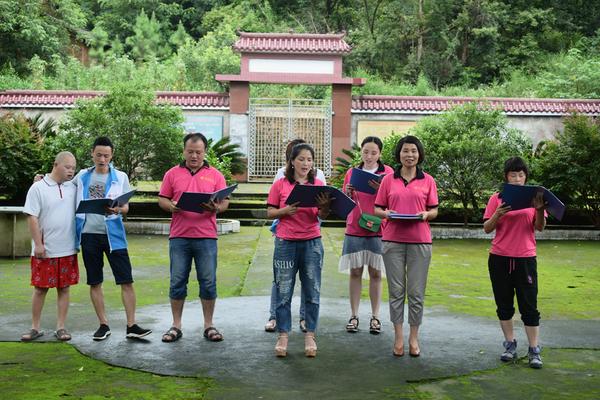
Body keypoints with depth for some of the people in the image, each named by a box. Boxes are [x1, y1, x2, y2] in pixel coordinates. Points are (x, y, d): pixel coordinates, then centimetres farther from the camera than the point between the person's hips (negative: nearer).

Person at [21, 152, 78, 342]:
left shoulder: (73, 188, 6)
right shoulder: (38, 188, -6)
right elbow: (32, 218, -8)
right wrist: (38, 244, -12)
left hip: (68, 250, 4)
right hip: (45, 251, -3)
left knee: (64, 288, 7)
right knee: (40, 288, 5)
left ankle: (61, 327, 15)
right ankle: (35, 328, 17)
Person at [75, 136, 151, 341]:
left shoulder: (120, 177, 3)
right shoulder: (82, 176, 8)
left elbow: (126, 207, 1)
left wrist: (116, 210, -21)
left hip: (112, 234, -2)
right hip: (89, 234, 2)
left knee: (126, 280, -5)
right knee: (94, 282, 7)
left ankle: (131, 326, 1)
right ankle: (103, 325, 17)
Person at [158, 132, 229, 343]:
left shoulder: (215, 175, 8)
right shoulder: (172, 174, 9)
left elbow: (225, 201, 5)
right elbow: (162, 199, 9)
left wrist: (216, 208, -17)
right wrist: (171, 206, -13)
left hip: (206, 237, 0)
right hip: (179, 236, 1)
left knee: (208, 282, 3)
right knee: (177, 282, 6)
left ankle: (209, 325, 15)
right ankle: (176, 325, 16)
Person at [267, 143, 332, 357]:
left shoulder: (318, 184, 8)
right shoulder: (280, 184, 3)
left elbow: (322, 216, 1)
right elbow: (270, 212, 3)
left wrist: (325, 208, -21)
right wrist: (286, 210, -16)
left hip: (312, 242, 2)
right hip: (285, 243, -1)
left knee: (312, 292, 4)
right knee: (283, 292, 2)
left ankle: (310, 335, 13)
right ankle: (283, 336, 11)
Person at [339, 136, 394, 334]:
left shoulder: (388, 173, 2)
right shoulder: (351, 173, 9)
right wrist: (347, 193, -9)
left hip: (377, 230, -2)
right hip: (354, 229, 2)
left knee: (375, 273, 2)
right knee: (355, 272, 3)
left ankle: (375, 317, 9)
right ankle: (354, 315, 8)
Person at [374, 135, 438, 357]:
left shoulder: (428, 180, 6)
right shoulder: (388, 180, 6)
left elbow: (434, 211, 9)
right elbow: (377, 209, 9)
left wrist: (426, 214, -12)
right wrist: (386, 214, -12)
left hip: (420, 241, 0)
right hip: (393, 239, 0)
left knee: (416, 292, 3)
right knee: (396, 291, 5)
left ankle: (414, 337, 16)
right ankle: (398, 337, 16)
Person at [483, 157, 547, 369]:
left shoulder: (533, 197, 5)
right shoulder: (497, 198, 3)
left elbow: (540, 227, -1)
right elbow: (487, 229, 0)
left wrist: (540, 210, -19)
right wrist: (498, 214, -18)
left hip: (525, 258, -1)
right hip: (500, 258, 1)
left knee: (529, 305, -2)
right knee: (504, 304, 9)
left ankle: (534, 350, 4)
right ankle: (510, 344, 21)